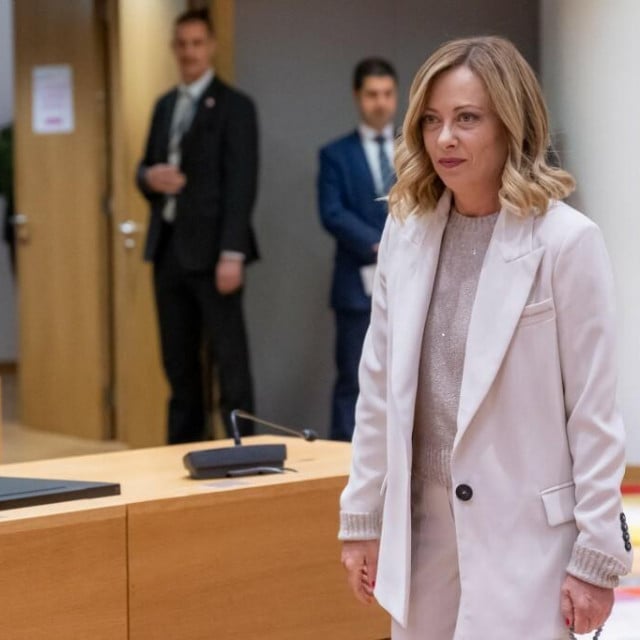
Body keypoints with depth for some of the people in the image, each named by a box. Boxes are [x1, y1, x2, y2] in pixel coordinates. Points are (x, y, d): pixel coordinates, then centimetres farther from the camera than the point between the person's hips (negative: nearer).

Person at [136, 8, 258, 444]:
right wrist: (149, 176, -5)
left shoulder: (234, 106, -5)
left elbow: (241, 184, -11)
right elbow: (146, 167, 21)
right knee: (179, 359, 10)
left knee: (230, 358, -5)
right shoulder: (165, 106, 16)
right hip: (168, 246, 7)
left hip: (210, 250, -7)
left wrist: (233, 254, -19)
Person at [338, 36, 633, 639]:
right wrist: (362, 518, 11)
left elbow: (594, 411, -9)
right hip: (423, 522, 5)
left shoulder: (566, 241, -11)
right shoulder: (406, 230, 4)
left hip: (525, 529, -5)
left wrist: (597, 557, -9)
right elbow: (379, 387, 10)